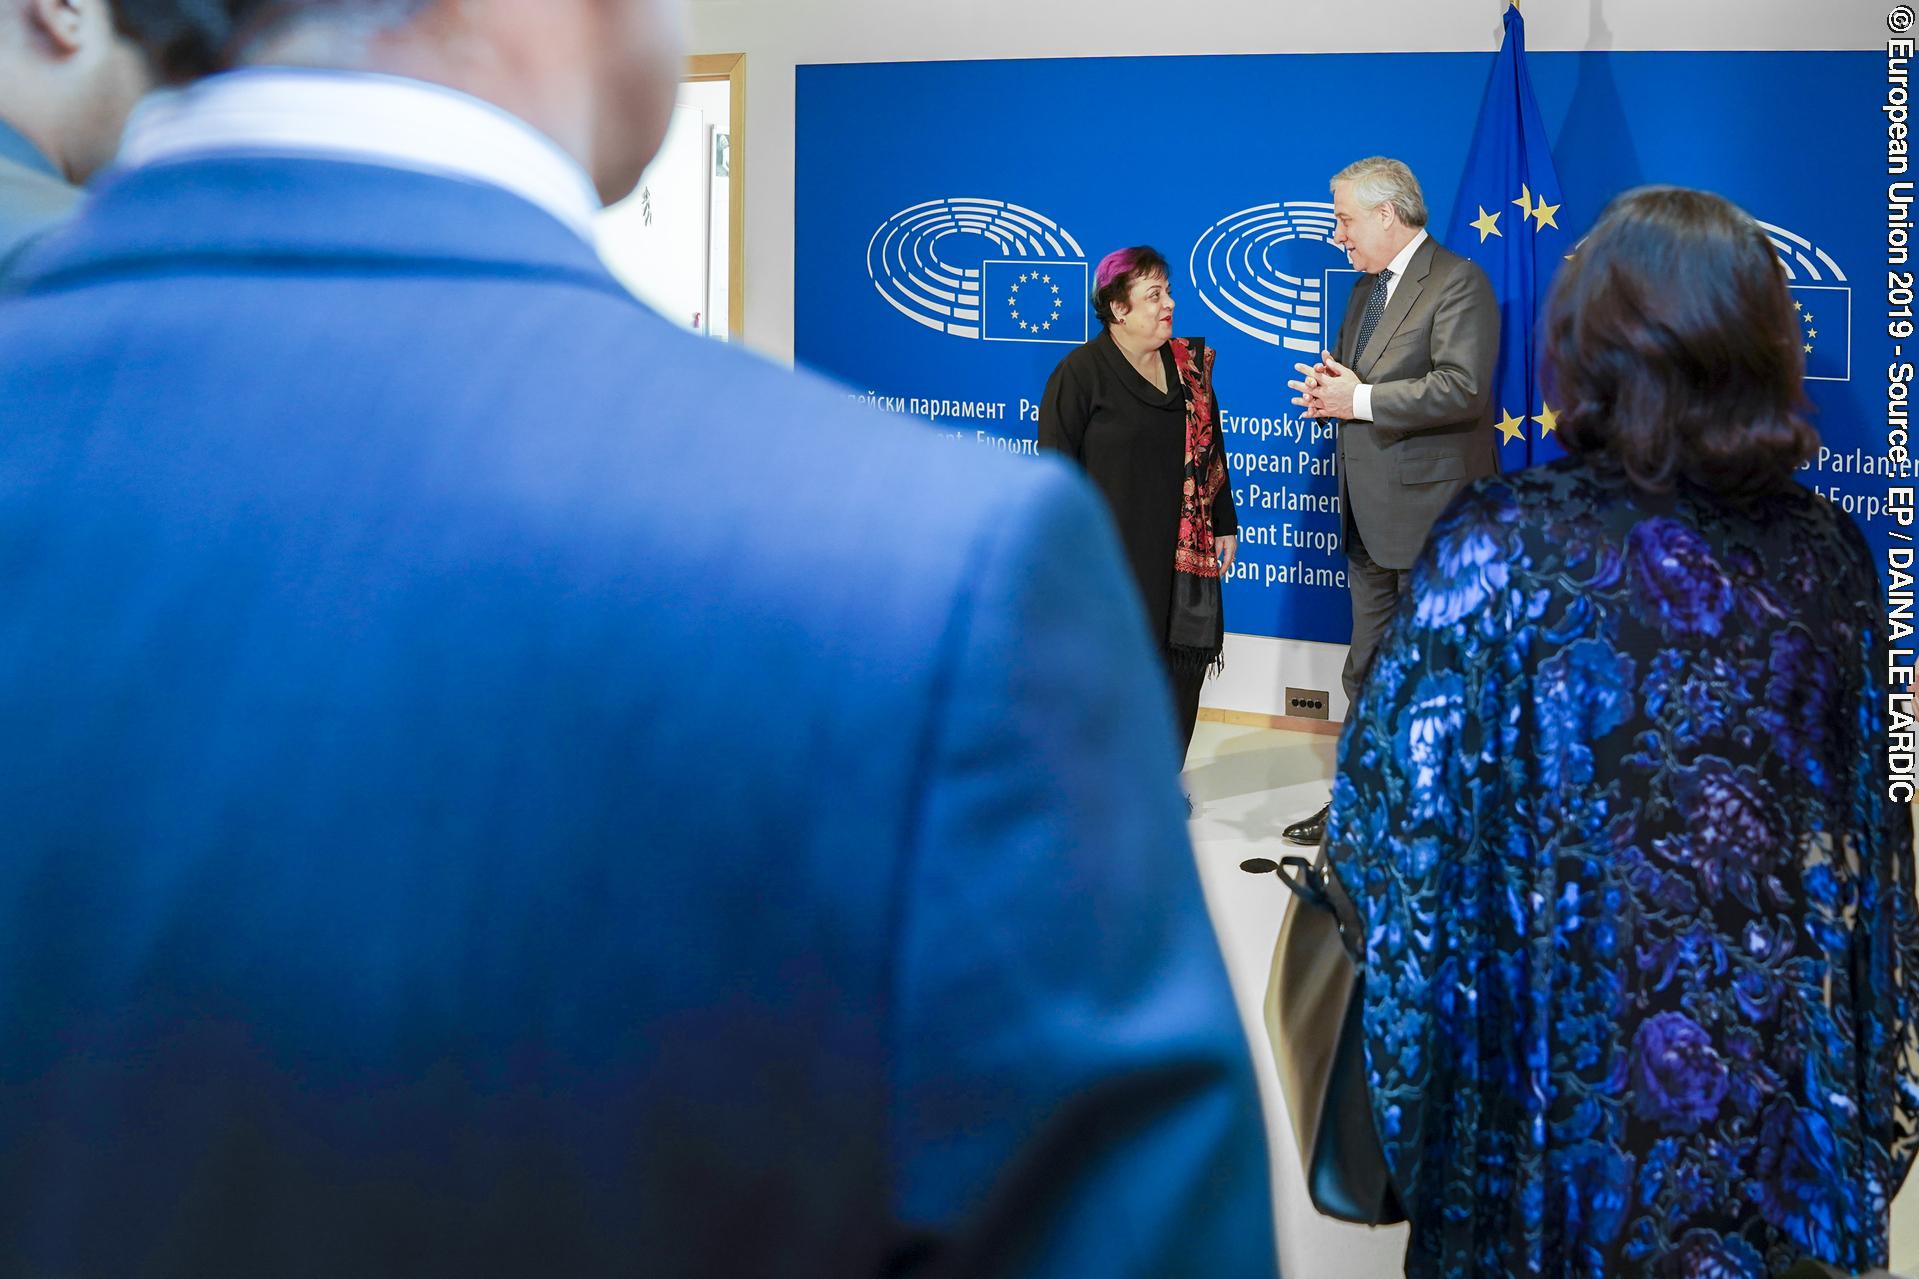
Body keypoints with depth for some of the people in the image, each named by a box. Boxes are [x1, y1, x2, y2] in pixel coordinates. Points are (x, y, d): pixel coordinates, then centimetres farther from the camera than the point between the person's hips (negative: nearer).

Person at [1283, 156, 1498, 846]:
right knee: (1367, 673, 15)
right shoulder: (1366, 289, 17)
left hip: (1431, 514, -9)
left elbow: (1462, 389, -23)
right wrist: (1330, 390, 3)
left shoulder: (1457, 282, -12)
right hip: (1371, 516, 9)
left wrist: (1360, 400, -19)